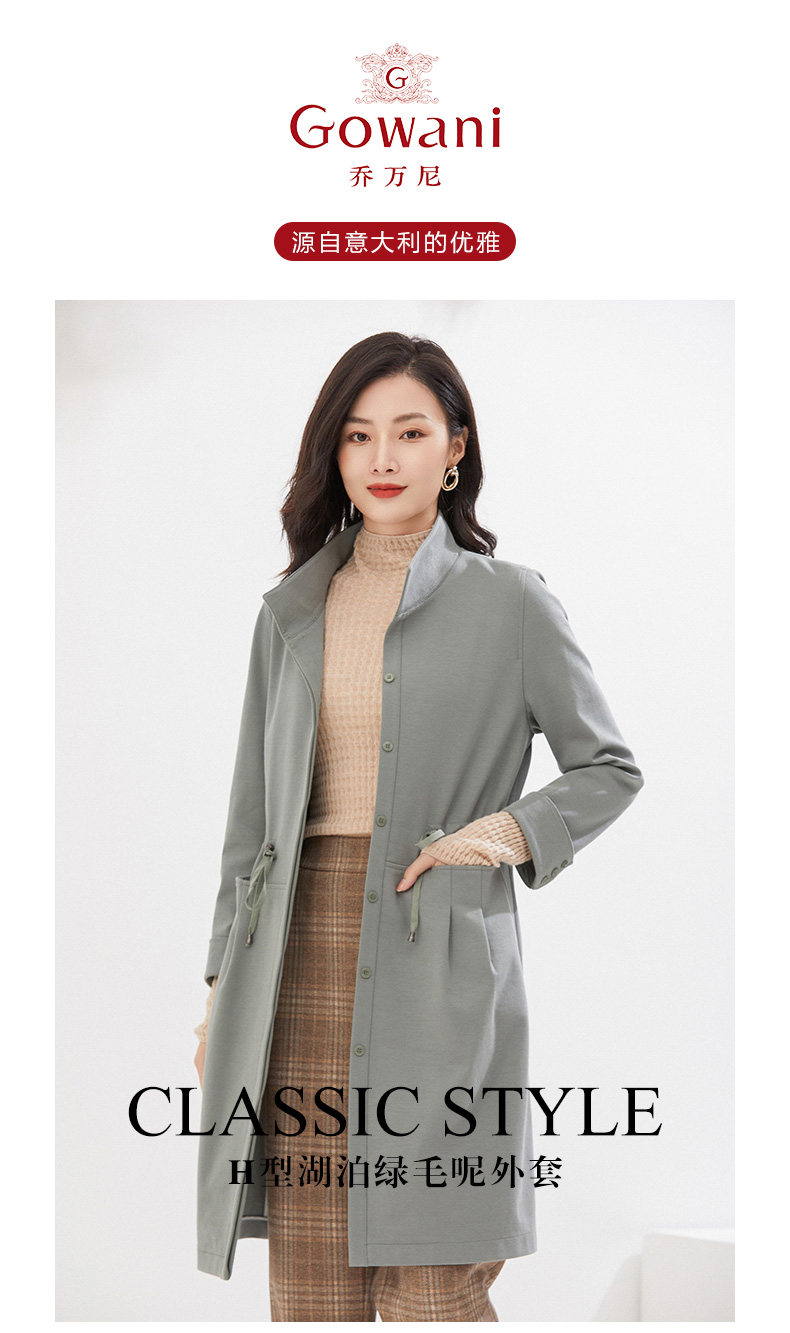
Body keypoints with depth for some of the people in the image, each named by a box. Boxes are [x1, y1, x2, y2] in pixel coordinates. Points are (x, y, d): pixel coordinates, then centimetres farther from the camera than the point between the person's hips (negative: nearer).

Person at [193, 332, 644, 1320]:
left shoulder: (507, 600, 3)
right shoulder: (293, 609, 14)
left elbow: (610, 769, 10)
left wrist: (510, 831, -8)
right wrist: (224, 984, 14)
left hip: (441, 950, -4)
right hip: (307, 951, 4)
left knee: (430, 1286, -6)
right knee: (309, 1275, 5)